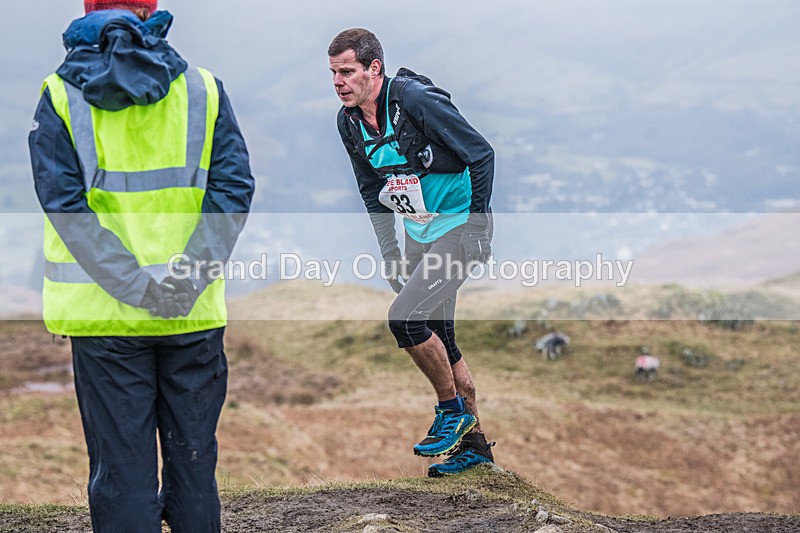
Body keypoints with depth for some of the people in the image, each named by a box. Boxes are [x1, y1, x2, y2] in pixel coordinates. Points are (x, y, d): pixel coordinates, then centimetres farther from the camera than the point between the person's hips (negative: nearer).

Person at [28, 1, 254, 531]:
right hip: (195, 313, 1)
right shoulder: (204, 90, 2)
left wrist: (138, 285, -15)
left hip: (103, 311, -1)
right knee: (193, 455, 13)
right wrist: (189, 274, -14)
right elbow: (233, 189, -7)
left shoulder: (60, 98, -2)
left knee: (120, 464, 5)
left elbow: (65, 203, -12)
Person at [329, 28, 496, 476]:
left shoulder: (415, 99, -23)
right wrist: (390, 254, 10)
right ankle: (474, 443, 23)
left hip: (460, 226, -8)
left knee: (406, 319, -19)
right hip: (419, 233, 8)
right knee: (438, 337, 11)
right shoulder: (350, 123, 0)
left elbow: (482, 154, -18)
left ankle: (454, 410, 2)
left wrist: (480, 229, -17)